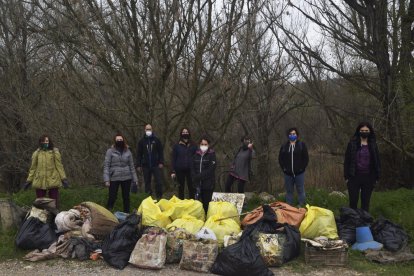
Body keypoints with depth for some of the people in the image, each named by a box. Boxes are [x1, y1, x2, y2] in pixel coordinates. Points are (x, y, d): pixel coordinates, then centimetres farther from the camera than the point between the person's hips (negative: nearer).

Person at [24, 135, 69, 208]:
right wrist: (29, 180, 10)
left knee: (54, 203, 2)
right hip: (39, 182, 2)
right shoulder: (36, 153, 8)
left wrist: (64, 179, -6)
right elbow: (33, 168, 13)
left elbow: (59, 166, 1)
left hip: (53, 181, -2)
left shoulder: (55, 153, 2)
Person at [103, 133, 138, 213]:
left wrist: (135, 179, 8)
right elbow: (106, 166, -5)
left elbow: (131, 166, 10)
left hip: (126, 178, 3)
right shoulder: (110, 151, -2)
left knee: (126, 197, 11)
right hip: (114, 178, -3)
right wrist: (106, 179, -13)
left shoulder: (128, 151, 7)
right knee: (112, 197, -2)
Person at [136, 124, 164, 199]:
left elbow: (161, 152, 4)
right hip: (146, 166, 1)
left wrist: (161, 162, -5)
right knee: (147, 182, 5)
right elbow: (139, 154, 7)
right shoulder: (141, 141, 7)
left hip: (156, 165, -1)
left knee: (159, 182, -5)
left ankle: (159, 197, 3)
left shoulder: (156, 140, 5)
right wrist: (138, 165, 1)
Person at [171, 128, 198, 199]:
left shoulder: (193, 146, 5)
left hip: (190, 170, 0)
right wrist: (173, 171, -3)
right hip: (180, 170, 0)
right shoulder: (177, 146, 4)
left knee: (191, 188, 0)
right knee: (181, 188, 7)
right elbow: (173, 159, 4)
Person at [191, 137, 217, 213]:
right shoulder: (196, 154, 11)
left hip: (208, 184, -4)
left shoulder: (212, 154, -1)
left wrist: (200, 176, -14)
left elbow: (211, 169, -10)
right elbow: (193, 168, 11)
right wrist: (195, 177, -4)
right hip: (198, 183, 4)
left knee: (206, 203, -4)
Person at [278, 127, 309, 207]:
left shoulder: (302, 145, 0)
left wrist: (302, 168, -7)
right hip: (288, 173, 2)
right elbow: (280, 158, 11)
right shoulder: (284, 146, 7)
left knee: (300, 191, 3)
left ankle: (302, 206, 11)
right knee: (289, 191, 9)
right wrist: (283, 168, 1)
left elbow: (306, 158, 0)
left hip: (299, 173, -2)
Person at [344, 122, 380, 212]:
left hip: (368, 177, 1)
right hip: (354, 177, -1)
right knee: (353, 202, 3)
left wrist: (377, 177, 4)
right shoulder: (352, 144, 0)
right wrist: (346, 176, -4)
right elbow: (347, 161, 1)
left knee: (365, 203, 8)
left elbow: (377, 162, 9)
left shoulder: (373, 145, 5)